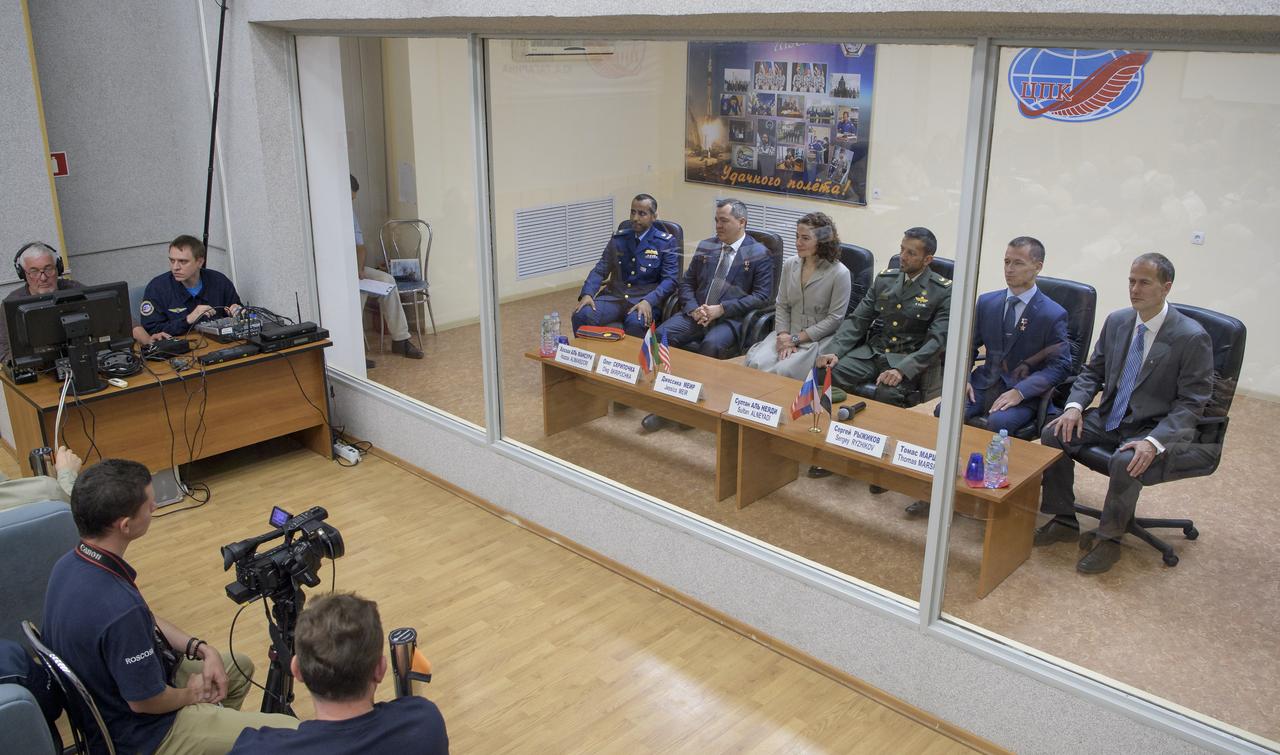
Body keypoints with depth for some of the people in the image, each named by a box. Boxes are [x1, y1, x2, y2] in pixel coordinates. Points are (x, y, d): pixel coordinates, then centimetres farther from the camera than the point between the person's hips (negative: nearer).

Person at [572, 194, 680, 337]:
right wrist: (587, 294, -10)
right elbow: (600, 270, 10)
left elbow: (669, 279, -6)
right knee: (581, 315, -24)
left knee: (636, 323, -38)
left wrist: (648, 301, -24)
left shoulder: (667, 243, 2)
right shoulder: (618, 238, 13)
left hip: (645, 300, -3)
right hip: (615, 296, 4)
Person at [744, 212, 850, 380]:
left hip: (820, 339, -4)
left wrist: (796, 339, -13)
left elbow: (834, 319, -10)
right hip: (788, 335, 4)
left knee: (783, 371, -29)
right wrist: (784, 336, -10)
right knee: (755, 365, -22)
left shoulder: (839, 273, -10)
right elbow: (782, 306, 9)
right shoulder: (789, 265, 6)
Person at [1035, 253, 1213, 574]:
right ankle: (1064, 520, 1)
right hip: (1110, 417, 6)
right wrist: (1075, 406, -9)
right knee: (1054, 434, -14)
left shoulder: (1192, 337, -14)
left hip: (1156, 428, -6)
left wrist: (1153, 441, -28)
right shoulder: (1117, 321, 3)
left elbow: (1191, 403, -14)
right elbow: (1092, 371, 12)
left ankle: (1108, 539, -11)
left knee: (1126, 461, -35)